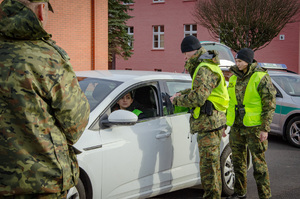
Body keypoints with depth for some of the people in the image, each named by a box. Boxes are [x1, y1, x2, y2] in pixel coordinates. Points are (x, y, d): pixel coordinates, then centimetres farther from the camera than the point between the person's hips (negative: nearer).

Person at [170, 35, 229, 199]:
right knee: (212, 163, 18)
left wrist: (177, 100, -11)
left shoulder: (205, 70, -16)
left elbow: (198, 97, -25)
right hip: (210, 122, 11)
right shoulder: (206, 66, 19)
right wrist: (181, 94, 15)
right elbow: (199, 89, 31)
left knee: (208, 165, -6)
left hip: (209, 123, -11)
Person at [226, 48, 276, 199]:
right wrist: (225, 124, 16)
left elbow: (270, 104, -10)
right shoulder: (233, 78, 10)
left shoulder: (261, 77, -10)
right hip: (236, 127, 6)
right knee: (238, 161, 14)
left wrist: (265, 129, -15)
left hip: (254, 127, -6)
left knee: (258, 163, -3)